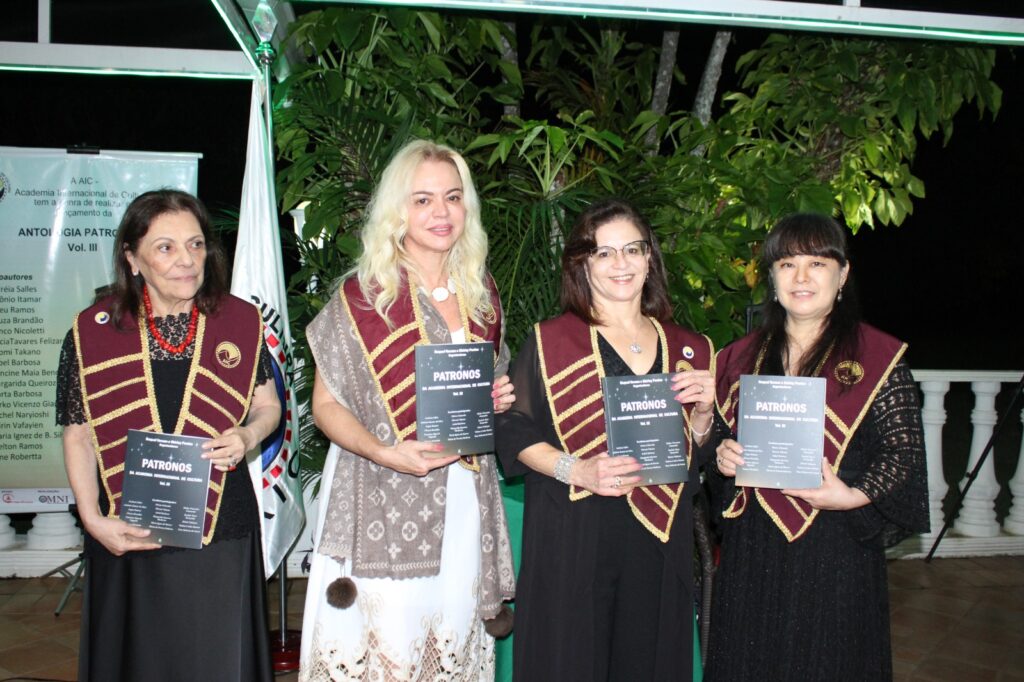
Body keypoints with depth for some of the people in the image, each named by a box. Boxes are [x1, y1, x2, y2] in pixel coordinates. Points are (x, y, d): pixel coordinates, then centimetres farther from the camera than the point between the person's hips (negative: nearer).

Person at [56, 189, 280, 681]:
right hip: (128, 536, 0)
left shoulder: (240, 322, -2)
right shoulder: (92, 331, -5)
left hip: (221, 532, 1)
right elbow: (78, 436, 1)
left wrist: (249, 437, -13)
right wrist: (93, 519, -9)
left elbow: (268, 405, 9)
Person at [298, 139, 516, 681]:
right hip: (386, 506, -4)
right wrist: (384, 452, -21)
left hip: (465, 503, 5)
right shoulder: (363, 295, -6)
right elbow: (326, 405, -5)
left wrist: (497, 398, 0)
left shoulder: (481, 291, 8)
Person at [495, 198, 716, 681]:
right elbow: (513, 430, -7)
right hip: (571, 538, -3)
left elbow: (695, 455, 15)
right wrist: (577, 470, -21)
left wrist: (703, 412, -6)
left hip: (658, 540, 4)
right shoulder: (551, 343, -3)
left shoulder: (686, 350, 10)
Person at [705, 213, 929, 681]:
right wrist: (722, 456, -3)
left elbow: (905, 448, -6)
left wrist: (856, 496, -21)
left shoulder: (877, 357, -3)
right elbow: (722, 434, 19)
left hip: (837, 549, -3)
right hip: (751, 553, 3)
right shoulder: (742, 358, 10)